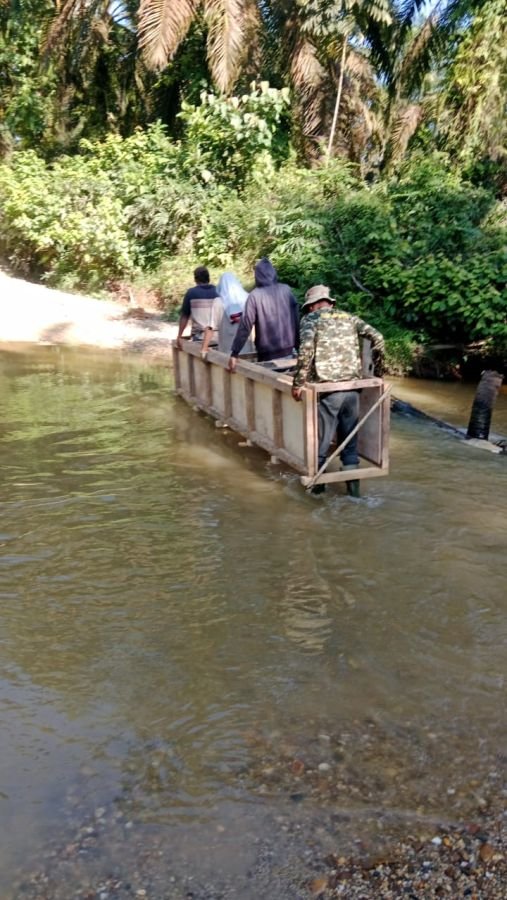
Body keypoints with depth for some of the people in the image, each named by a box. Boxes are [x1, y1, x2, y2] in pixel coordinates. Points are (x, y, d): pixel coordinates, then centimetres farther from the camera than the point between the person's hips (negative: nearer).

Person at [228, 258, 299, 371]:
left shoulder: (255, 296, -9)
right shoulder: (287, 290, 0)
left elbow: (245, 326, -11)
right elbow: (297, 320, 3)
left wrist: (234, 353, -8)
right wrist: (298, 346, 12)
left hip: (267, 354, -3)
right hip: (288, 350, 3)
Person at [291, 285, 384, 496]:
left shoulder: (311, 318, 3)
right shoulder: (349, 317, 16)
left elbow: (306, 349, -15)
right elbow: (377, 338, 9)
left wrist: (298, 383, -11)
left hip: (328, 390, -4)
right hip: (353, 387, 4)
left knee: (321, 438, 10)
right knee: (350, 438, 15)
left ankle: (317, 482, 23)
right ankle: (353, 485, 18)